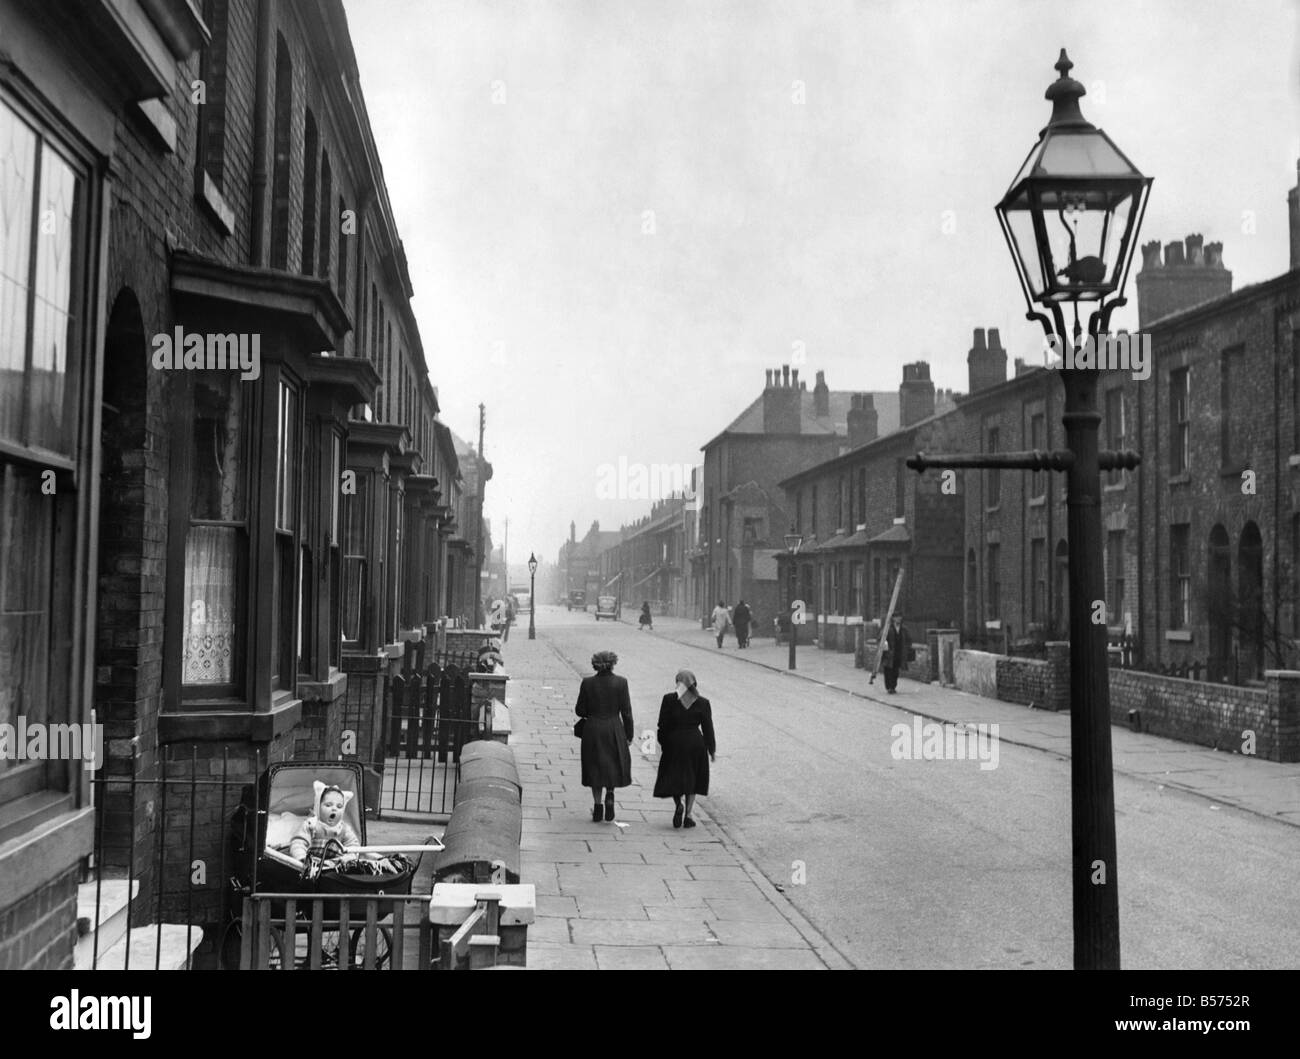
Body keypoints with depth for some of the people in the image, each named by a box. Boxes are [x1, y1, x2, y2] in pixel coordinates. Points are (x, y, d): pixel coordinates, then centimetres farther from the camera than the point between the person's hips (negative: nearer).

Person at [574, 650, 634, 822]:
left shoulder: (587, 683, -7)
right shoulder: (620, 682, -9)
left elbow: (580, 711, -2)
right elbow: (626, 712, -6)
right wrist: (629, 735, 3)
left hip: (592, 730, 1)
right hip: (614, 730, -1)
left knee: (595, 768, 13)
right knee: (614, 765, 19)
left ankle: (597, 809, 14)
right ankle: (610, 793, -5)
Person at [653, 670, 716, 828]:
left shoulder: (669, 699, -6)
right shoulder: (702, 702, -2)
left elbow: (663, 725, -4)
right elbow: (708, 729, -1)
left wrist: (662, 744, 8)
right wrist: (712, 750, 7)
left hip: (674, 744, -1)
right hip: (695, 743, 1)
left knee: (672, 778, 12)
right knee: (692, 779, 13)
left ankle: (678, 804, -13)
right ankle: (687, 816, 8)